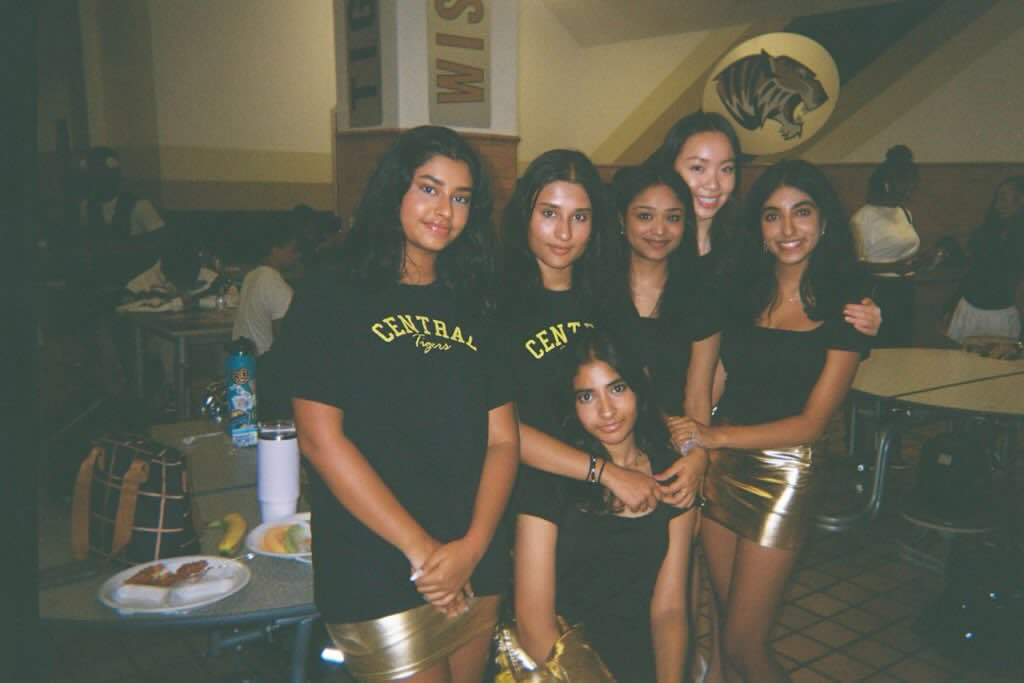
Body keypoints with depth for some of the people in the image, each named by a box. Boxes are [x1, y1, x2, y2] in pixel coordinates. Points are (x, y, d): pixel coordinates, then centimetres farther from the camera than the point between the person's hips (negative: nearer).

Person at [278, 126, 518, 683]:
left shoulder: (472, 311, 11)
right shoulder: (329, 301, -3)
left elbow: (502, 439, 5)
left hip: (476, 573, 5)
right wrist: (421, 549, -14)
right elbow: (321, 438, -12)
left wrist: (471, 547, -10)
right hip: (377, 580, -5)